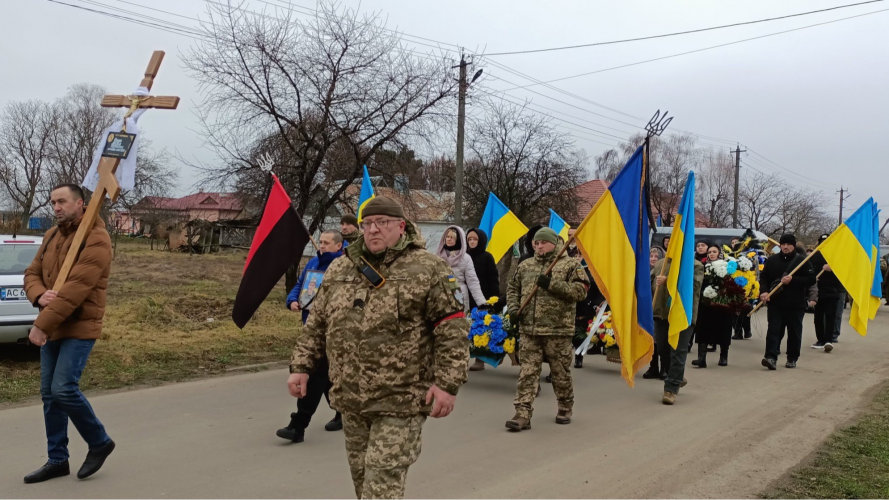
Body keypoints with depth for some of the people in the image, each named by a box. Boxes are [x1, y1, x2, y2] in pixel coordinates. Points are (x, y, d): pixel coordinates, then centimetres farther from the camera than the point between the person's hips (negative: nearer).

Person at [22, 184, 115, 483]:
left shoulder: (96, 239, -16)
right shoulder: (51, 236, 12)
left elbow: (75, 289, -23)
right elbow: (32, 273, 11)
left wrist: (41, 325, -24)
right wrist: (40, 296, -14)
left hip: (79, 328, -8)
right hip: (52, 328, 8)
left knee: (63, 390, -14)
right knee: (49, 394, 8)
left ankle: (100, 443, 9)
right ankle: (57, 460, 19)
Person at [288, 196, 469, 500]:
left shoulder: (428, 269, -7)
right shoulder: (339, 269, 9)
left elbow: (452, 329, -10)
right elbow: (316, 325, 16)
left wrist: (448, 383, -16)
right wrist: (301, 366, 10)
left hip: (401, 400, -6)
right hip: (350, 398, 6)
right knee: (361, 474, 18)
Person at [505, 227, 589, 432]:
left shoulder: (570, 265, -1)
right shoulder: (525, 266, 13)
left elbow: (581, 291, -11)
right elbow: (513, 289, 22)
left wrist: (553, 284, -17)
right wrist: (513, 307, 3)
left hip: (558, 330, -3)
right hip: (529, 330, 3)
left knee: (561, 373, 9)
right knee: (527, 373, -1)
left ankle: (565, 409, 29)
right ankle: (523, 414, -1)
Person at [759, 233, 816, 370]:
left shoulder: (802, 261, -1)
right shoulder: (772, 260, 7)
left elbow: (811, 279, -6)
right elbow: (764, 278, 9)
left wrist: (792, 280, -18)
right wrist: (764, 291, -9)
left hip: (796, 305, -1)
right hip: (775, 303, 1)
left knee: (794, 332, 9)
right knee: (774, 330, -8)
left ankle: (792, 359, 21)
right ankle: (771, 357, -15)